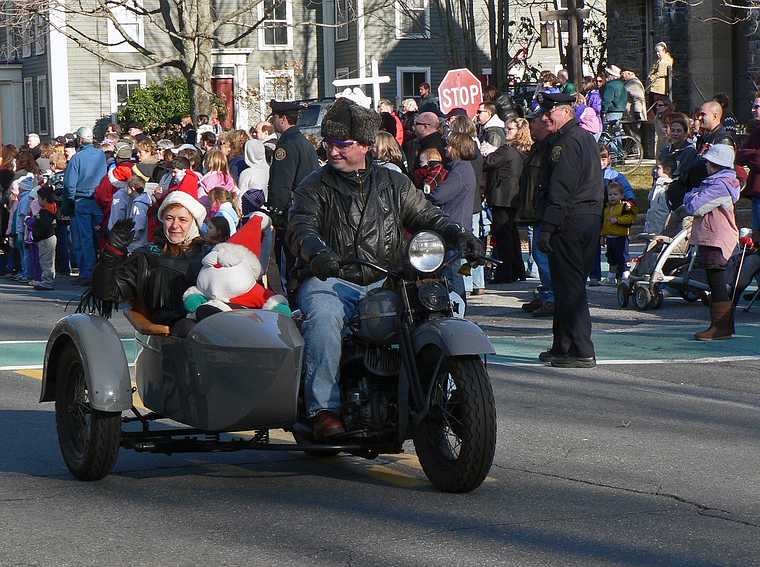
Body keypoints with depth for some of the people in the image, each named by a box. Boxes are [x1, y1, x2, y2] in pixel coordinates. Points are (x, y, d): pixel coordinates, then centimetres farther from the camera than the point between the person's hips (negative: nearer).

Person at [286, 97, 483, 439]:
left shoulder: (393, 183, 18)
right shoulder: (314, 187, 8)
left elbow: (427, 216, 18)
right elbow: (301, 228, -8)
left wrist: (459, 236, -4)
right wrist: (318, 253, -31)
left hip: (384, 283, 3)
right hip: (330, 282, -3)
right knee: (323, 318, -36)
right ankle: (324, 408, -35)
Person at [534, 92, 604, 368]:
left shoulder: (565, 143, -13)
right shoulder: (587, 138, 18)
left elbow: (560, 190, -20)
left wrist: (547, 228, -20)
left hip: (570, 221, -10)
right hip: (592, 218, 10)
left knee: (569, 286, -7)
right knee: (574, 285, 15)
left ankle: (581, 351, -8)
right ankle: (563, 346, 22)